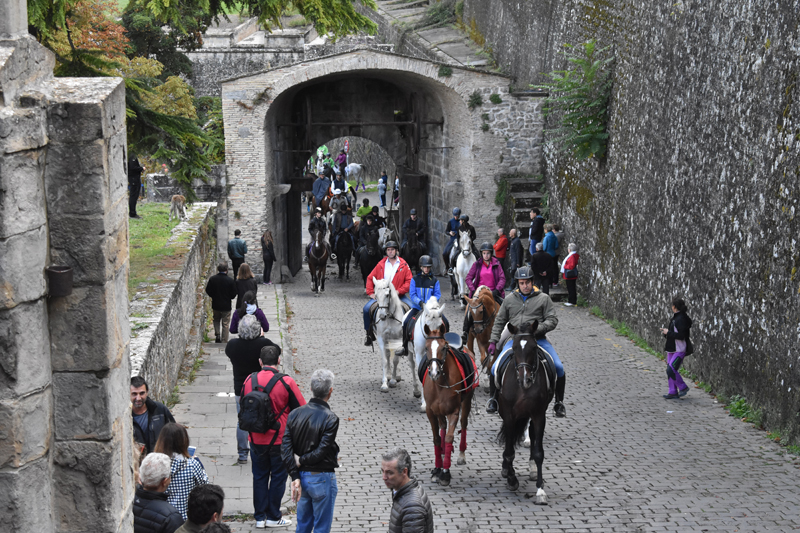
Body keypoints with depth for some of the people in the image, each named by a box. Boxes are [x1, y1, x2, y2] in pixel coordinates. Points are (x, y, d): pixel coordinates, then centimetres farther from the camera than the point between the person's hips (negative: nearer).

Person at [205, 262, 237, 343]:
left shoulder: (212, 279, -10)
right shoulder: (230, 281, -16)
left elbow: (208, 291, -4)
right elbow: (233, 295, -10)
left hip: (215, 305, 2)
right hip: (226, 306, -2)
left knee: (216, 320, 26)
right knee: (225, 324, 9)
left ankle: (217, 334, 8)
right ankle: (224, 342, 13)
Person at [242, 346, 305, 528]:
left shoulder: (249, 380, -4)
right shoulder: (286, 382, -16)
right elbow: (301, 409, -8)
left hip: (256, 439, 3)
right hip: (280, 439, -3)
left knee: (259, 477, 15)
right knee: (278, 477, 10)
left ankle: (260, 517, 19)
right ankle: (273, 517, 17)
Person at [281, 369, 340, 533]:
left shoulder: (295, 414, -1)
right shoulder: (330, 419, -17)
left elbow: (285, 448, -6)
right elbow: (321, 451, -23)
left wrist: (295, 477, -8)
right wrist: (301, 461, -7)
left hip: (301, 476, 6)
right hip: (322, 478, -6)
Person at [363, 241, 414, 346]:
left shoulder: (403, 265, 2)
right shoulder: (381, 264, 8)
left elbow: (409, 281, -2)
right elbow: (370, 278, 12)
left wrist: (399, 291, -14)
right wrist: (370, 293, 1)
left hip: (398, 295, -1)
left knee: (413, 308, -24)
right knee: (367, 308, -19)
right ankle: (369, 334, -2)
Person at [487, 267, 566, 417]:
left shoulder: (543, 298, 7)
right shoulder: (509, 300, 14)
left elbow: (552, 320, 2)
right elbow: (499, 322, 21)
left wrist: (537, 329, -15)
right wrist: (493, 341, 13)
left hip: (538, 340, -1)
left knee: (559, 368, -18)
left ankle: (559, 402, 2)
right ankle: (493, 399, 11)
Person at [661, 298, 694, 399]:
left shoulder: (681, 319, -18)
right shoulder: (675, 317, 13)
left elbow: (681, 336, -24)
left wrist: (668, 332, -16)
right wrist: (666, 332, 6)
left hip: (679, 350, -10)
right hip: (671, 349, 10)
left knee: (671, 370, -15)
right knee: (670, 370, 9)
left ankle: (683, 387, 1)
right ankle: (673, 392, 13)